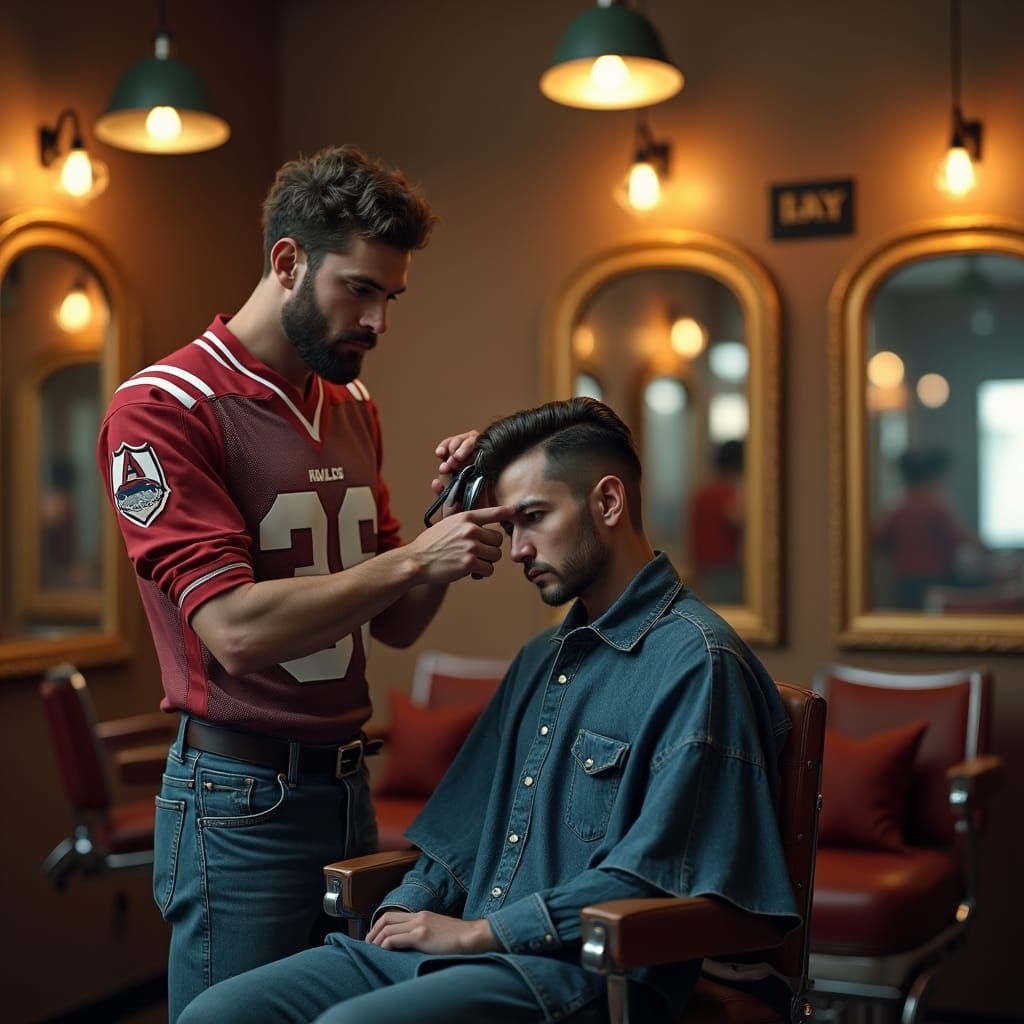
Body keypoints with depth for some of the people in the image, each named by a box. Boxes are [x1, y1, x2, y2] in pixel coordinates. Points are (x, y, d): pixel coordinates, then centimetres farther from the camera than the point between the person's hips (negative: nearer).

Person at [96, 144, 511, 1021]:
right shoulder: (161, 409, -11)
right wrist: (413, 557, -19)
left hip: (348, 783, 7)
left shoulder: (356, 411, 10)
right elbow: (235, 630, -20)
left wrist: (452, 522, -3)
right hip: (240, 799, -7)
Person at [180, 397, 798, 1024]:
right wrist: (407, 912, 6)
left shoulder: (696, 661, -8)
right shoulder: (540, 662, 21)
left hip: (579, 972, -8)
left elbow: (650, 877, -15)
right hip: (468, 948, 8)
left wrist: (474, 932, -11)